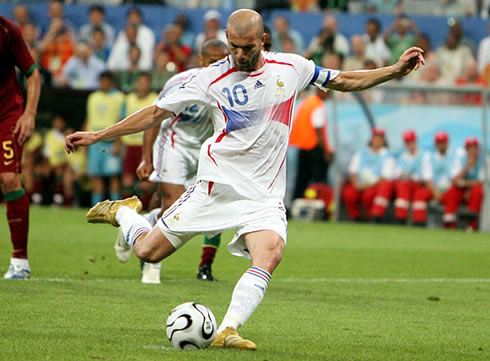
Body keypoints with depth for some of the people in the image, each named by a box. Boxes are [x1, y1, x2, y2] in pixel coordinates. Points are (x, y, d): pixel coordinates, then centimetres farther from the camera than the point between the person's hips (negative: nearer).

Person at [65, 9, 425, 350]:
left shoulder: (291, 67, 3)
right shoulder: (213, 78, -3)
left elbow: (344, 80, 16)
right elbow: (158, 112, 3)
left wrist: (395, 70, 6)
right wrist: (97, 136, 2)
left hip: (265, 195, 1)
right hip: (217, 184, -1)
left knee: (270, 252, -29)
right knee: (149, 251, -1)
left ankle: (228, 330, -32)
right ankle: (122, 211, 32)